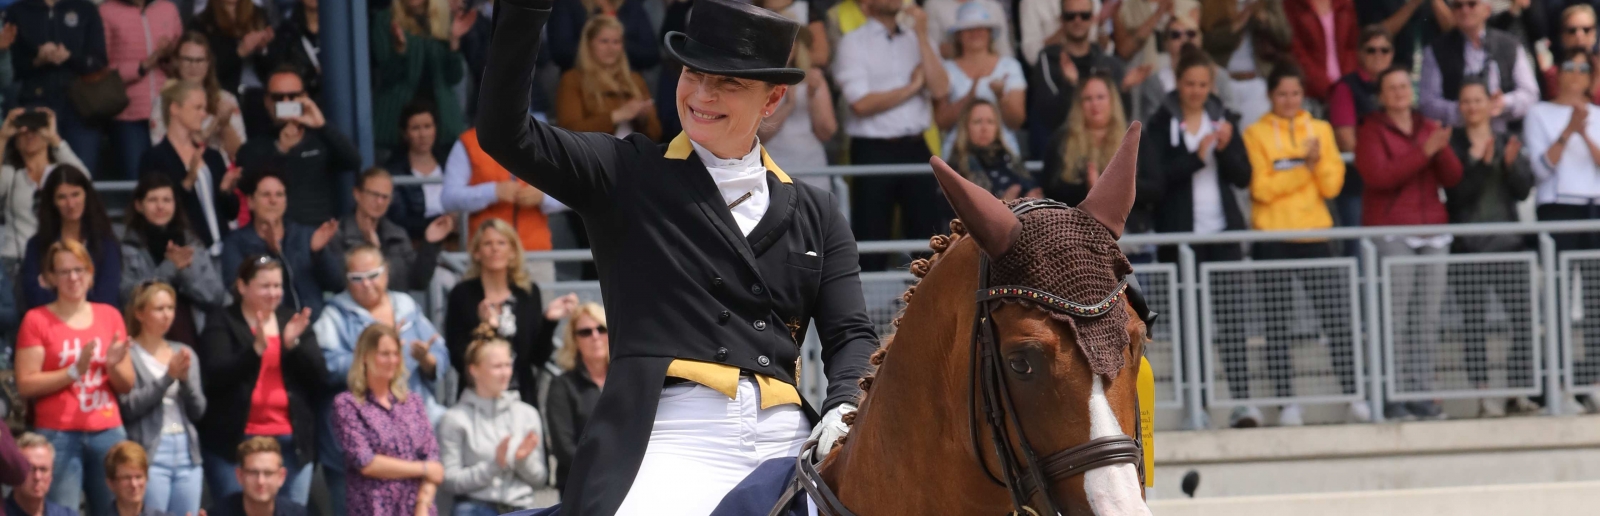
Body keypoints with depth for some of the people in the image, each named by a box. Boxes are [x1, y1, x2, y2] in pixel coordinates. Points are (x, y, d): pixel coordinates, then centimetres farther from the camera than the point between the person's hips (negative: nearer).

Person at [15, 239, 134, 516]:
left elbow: (127, 385, 13)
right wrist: (75, 371, -15)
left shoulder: (110, 316, 12)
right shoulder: (37, 320, 2)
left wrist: (113, 365, -8)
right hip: (58, 435, -4)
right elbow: (25, 385, -7)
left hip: (108, 432, 4)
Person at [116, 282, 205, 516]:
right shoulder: (129, 354, -2)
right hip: (149, 453, -5)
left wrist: (186, 379, -6)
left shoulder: (185, 353, 15)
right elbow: (128, 407, -11)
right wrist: (168, 377, -13)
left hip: (187, 453, 5)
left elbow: (198, 411, 11)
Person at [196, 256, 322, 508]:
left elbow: (319, 377, 6)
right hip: (236, 440, -3)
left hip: (292, 440, 3)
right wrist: (257, 348, -23)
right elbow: (215, 377, -12)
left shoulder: (294, 320, 13)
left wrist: (294, 344, -11)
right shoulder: (221, 323, 2)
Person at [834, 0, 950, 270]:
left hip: (916, 147, 4)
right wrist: (912, 87, -4)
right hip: (873, 150, -4)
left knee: (928, 231, 4)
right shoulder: (853, 43, -2)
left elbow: (940, 89, -3)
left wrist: (921, 35, -6)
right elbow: (861, 103, -13)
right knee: (872, 239, 1)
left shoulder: (917, 41, 12)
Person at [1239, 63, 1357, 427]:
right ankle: (1286, 404, 3)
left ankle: (1354, 397, 1)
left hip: (1314, 235, 2)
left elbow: (1332, 186, 5)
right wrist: (1304, 168, -14)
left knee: (1335, 317, -3)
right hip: (1272, 238, -2)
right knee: (1277, 325, -1)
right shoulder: (1256, 134, 2)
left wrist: (1318, 161, -13)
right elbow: (1262, 187, -9)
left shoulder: (1320, 130, 11)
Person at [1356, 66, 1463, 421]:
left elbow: (1453, 178, 10)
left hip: (1432, 230, 5)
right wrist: (1424, 152, -17)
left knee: (1429, 317, 0)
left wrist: (1443, 150, -10)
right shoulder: (1372, 132, 3)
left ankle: (1421, 392, 4)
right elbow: (1379, 176, -13)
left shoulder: (1429, 129, 17)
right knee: (1396, 316, -11)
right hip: (1391, 229, -5)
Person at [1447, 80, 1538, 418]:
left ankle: (1519, 391, 2)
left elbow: (1523, 190, 4)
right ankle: (1484, 395, -6)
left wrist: (1511, 164, -14)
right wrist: (1480, 164, -19)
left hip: (1508, 242, 3)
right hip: (1468, 245, -3)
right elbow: (1456, 193, -9)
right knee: (1474, 321, -6)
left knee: (1523, 316, -4)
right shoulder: (1452, 146, 3)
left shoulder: (1507, 143, 13)